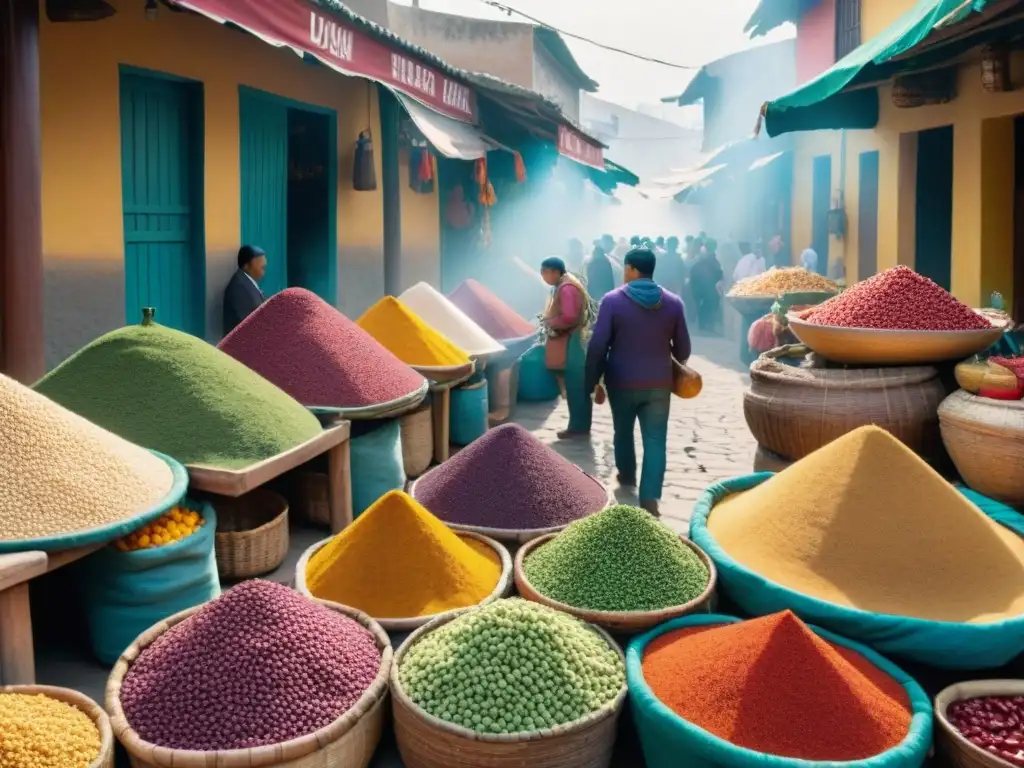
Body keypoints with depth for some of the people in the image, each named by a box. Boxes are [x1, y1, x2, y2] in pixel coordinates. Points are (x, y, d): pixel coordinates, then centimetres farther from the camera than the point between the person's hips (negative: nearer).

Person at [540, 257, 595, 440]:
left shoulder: (567, 288, -18)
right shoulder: (562, 286, 15)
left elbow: (569, 318, -26)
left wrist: (549, 322, -12)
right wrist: (550, 321, 7)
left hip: (572, 345, -10)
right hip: (570, 343, 10)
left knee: (575, 387, -4)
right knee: (577, 387, 13)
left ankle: (578, 426, 2)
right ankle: (580, 425, 19)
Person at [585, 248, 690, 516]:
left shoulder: (613, 300, -10)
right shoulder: (673, 302, -2)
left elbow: (597, 346, -12)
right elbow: (682, 348, 5)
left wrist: (592, 381, -2)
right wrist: (678, 364, 28)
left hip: (622, 381, -1)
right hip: (659, 383, 1)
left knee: (623, 431, 22)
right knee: (655, 440, 0)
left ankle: (626, 474, 43)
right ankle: (650, 498, -10)